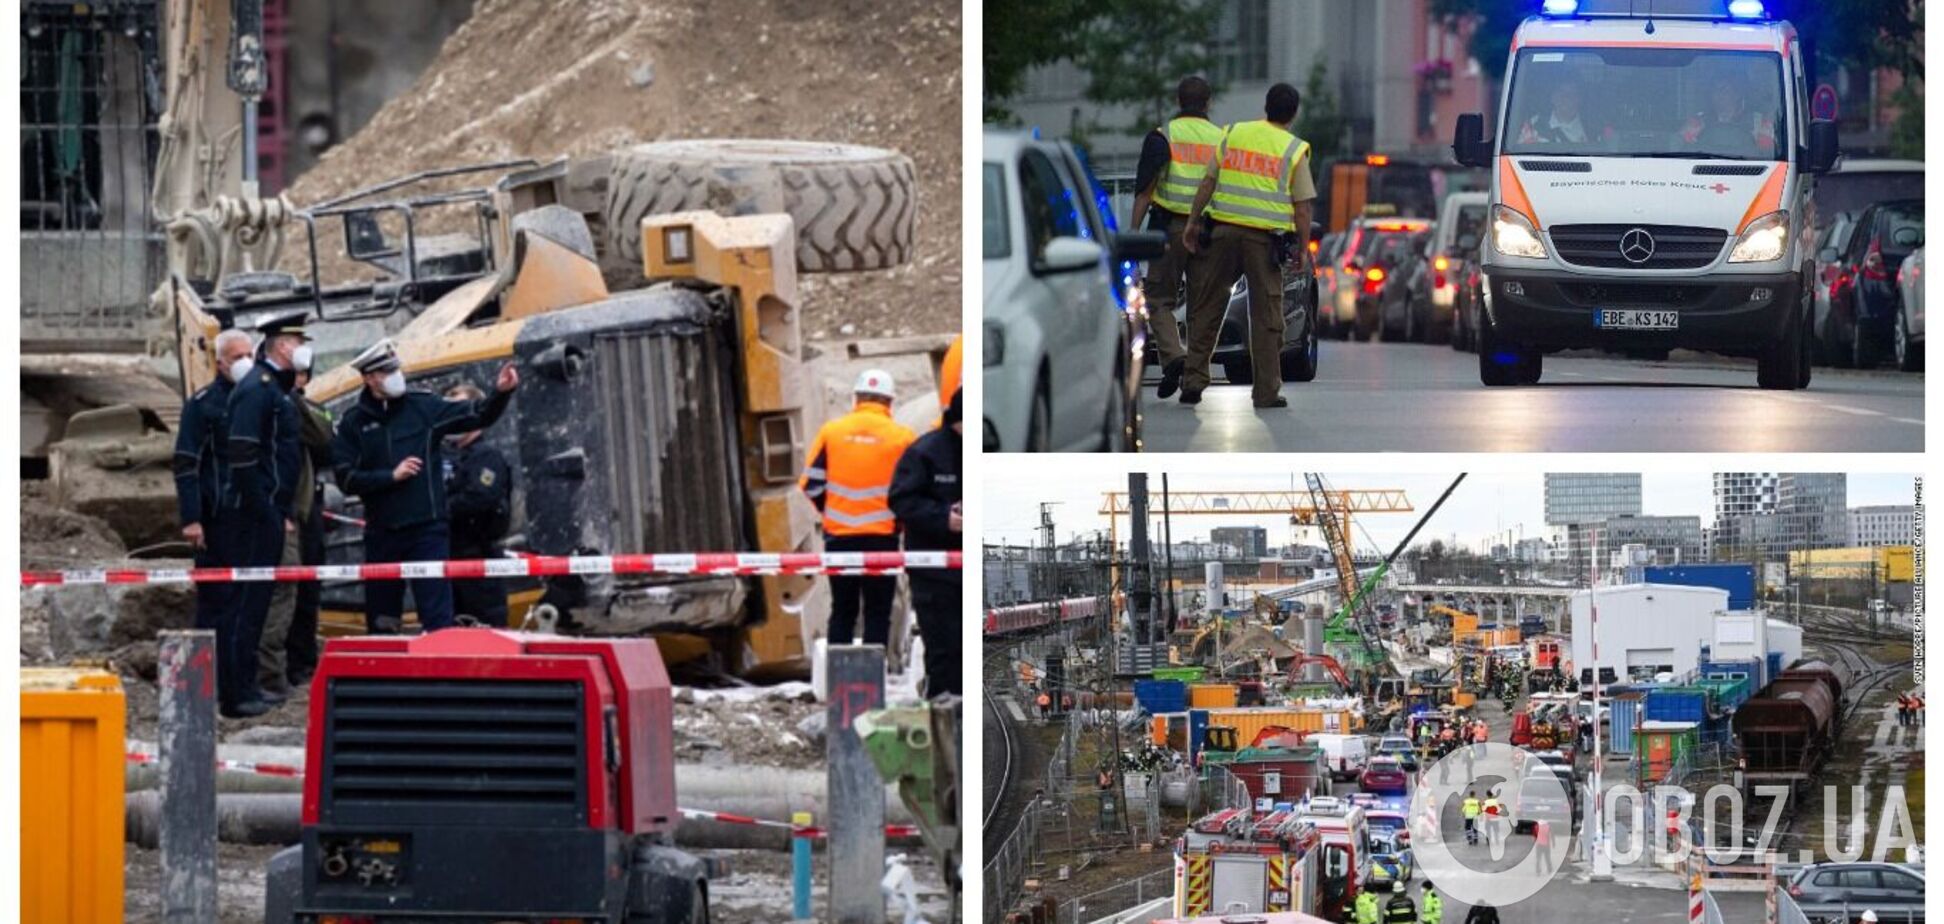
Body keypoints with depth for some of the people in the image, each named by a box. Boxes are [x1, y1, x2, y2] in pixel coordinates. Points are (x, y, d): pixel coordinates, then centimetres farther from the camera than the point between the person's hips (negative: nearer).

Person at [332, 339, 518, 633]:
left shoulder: (424, 407, 4)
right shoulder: (353, 423, 5)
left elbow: (478, 416, 0)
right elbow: (346, 479, -2)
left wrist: (501, 393, -17)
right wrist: (392, 476, -10)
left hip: (427, 529, -2)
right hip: (382, 531, 2)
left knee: (437, 614, -11)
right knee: (381, 618, 11)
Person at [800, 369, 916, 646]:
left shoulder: (831, 431, 1)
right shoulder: (901, 437, -5)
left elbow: (811, 483, 2)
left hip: (838, 537, 2)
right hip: (882, 537, -2)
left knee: (842, 611, 12)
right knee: (877, 613, 4)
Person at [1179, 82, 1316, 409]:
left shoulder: (1233, 134, 8)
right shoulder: (1294, 150, 1)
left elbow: (1208, 182, 8)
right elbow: (1302, 207, -1)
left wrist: (1192, 221, 13)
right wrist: (1303, 248, 6)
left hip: (1224, 228, 2)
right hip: (1265, 236, -2)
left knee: (1207, 308, 9)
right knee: (1266, 316, 3)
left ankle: (1193, 379, 6)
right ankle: (1267, 391, 3)